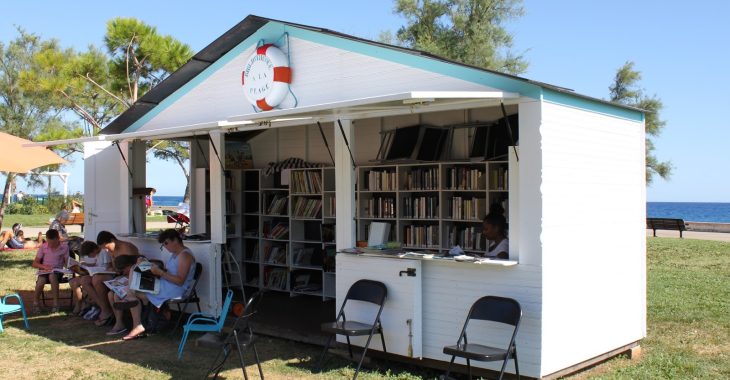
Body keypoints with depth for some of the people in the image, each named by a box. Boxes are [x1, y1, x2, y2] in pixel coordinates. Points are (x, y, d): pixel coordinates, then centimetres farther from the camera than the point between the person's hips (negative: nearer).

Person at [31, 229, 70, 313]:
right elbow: (34, 263, 1)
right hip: (44, 271, 1)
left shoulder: (64, 247, -2)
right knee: (40, 282, -32)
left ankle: (56, 304, -30)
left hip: (58, 271, -1)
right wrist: (44, 266, -19)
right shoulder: (43, 247, 0)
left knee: (52, 276, -37)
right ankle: (35, 303, -4)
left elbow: (67, 262, 1)